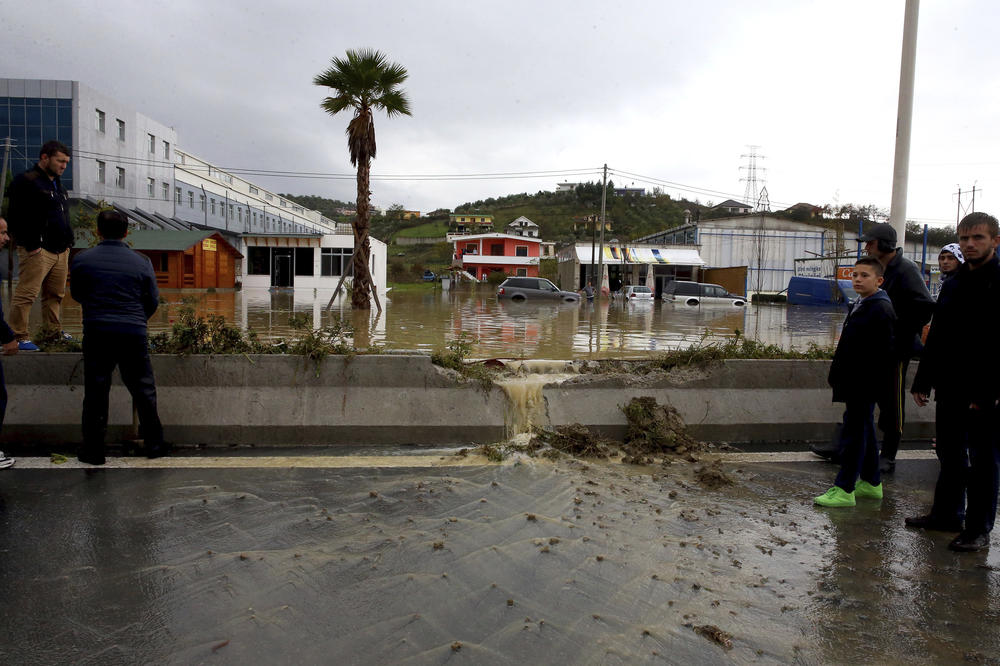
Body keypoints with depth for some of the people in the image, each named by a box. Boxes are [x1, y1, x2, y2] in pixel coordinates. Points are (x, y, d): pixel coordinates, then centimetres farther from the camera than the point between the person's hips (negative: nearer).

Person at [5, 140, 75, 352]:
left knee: (56, 294, 13)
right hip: (37, 251, -9)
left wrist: (68, 242, 19)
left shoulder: (58, 185, 22)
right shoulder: (26, 182, -6)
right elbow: (17, 216, -14)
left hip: (60, 250, 9)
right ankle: (19, 337, -5)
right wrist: (30, 245, -18)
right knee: (26, 293, -8)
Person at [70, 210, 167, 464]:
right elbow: (153, 300, 8)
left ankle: (93, 450, 13)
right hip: (134, 334, 0)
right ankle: (154, 444, 17)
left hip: (97, 333, 0)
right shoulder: (142, 263, 1)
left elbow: (76, 294, 15)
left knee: (96, 391, 7)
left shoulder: (81, 260, 1)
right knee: (143, 390, 10)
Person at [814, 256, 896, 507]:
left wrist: (873, 383, -22)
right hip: (854, 383, 10)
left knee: (855, 432, -5)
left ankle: (844, 490, 0)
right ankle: (871, 483, 29)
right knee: (864, 431, 17)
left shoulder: (881, 310, -16)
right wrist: (837, 374, 19)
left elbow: (883, 353, -20)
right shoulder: (861, 305, 14)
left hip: (864, 385, -10)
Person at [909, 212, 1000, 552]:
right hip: (950, 388, 7)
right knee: (950, 454, 16)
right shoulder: (952, 285, 13)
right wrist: (923, 380, 13)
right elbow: (936, 338, 16)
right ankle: (947, 514, 29)